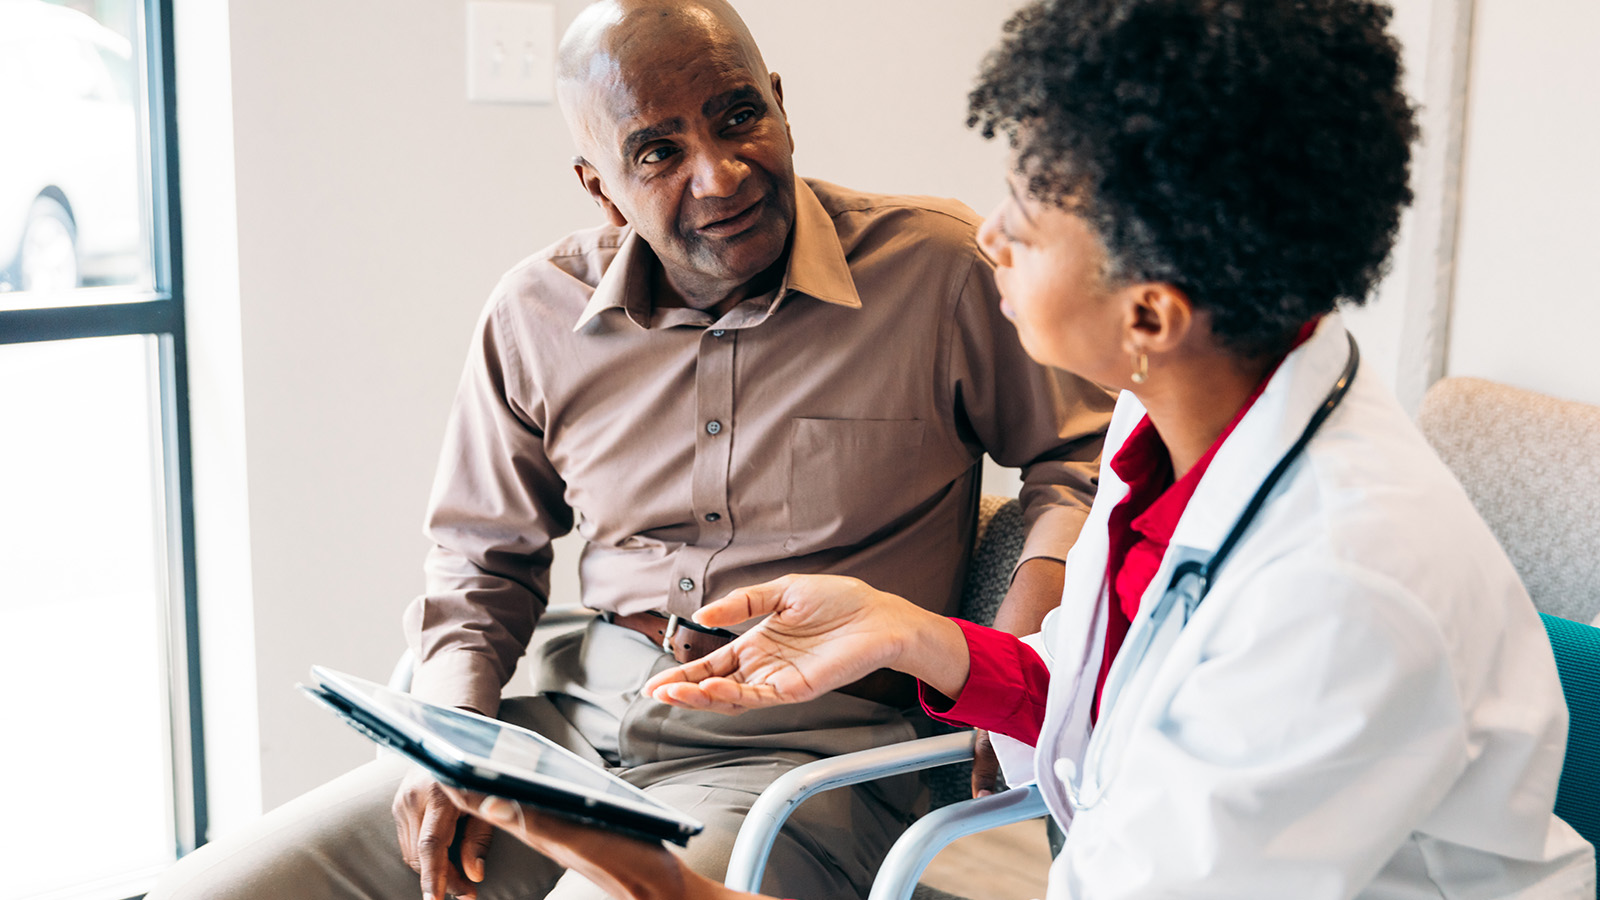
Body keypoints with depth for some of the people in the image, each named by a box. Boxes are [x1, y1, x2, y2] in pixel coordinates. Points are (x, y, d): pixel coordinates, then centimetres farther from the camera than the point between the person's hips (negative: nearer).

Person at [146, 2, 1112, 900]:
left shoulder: (943, 268, -7)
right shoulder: (536, 314, 4)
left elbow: (1088, 454, 4)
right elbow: (478, 558, 17)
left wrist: (1023, 644, -14)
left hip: (800, 749, -4)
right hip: (577, 719, 4)